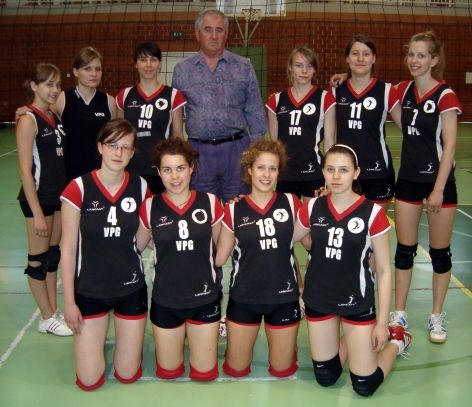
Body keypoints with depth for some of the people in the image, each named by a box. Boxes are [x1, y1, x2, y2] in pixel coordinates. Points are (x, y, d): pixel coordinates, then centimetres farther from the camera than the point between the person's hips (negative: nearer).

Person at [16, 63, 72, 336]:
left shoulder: (55, 117, 8)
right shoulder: (28, 120, -13)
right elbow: (25, 170, -16)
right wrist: (36, 213, -18)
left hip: (58, 195, 8)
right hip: (38, 198, -7)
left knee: (53, 254, 15)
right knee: (39, 259, 5)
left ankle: (54, 310, 27)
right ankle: (48, 319, 18)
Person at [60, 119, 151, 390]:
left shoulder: (140, 187, -5)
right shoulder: (78, 189, -13)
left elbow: (139, 244, 0)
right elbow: (68, 250, -7)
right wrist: (69, 302, -6)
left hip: (131, 288, 2)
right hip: (89, 290, -1)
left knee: (128, 375, 9)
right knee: (89, 381, 3)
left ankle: (130, 335, 39)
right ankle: (96, 336, 32)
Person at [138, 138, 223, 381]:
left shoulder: (209, 202, -8)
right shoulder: (150, 207, -9)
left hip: (204, 298, 0)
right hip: (165, 301, 0)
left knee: (204, 373, 11)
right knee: (168, 372, 14)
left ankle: (193, 334, 39)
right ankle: (180, 335, 42)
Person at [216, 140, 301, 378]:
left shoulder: (291, 203, -4)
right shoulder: (234, 209, -4)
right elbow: (219, 257, -2)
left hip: (283, 296, 0)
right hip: (244, 298, 0)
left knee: (282, 370, 14)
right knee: (236, 370, 13)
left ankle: (288, 342, 44)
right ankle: (236, 343, 43)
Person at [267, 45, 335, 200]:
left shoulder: (325, 98, -1)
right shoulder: (276, 100, 7)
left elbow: (329, 141, -1)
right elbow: (273, 142, 12)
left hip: (314, 175, -3)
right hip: (284, 175, 3)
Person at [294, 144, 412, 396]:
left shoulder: (372, 213, -14)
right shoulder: (312, 208, -6)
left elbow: (383, 270, -9)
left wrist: (382, 322, -8)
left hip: (356, 303, -3)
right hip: (318, 300, 3)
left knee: (364, 386, 2)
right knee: (325, 378, 12)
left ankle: (396, 340, 29)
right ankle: (349, 341, 40)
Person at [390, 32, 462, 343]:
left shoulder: (445, 96, -12)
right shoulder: (405, 90, 4)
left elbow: (450, 146, -14)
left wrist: (438, 189, -17)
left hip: (438, 181, -5)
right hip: (408, 180, 5)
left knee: (439, 252, 6)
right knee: (404, 249, 9)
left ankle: (437, 317, 21)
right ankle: (399, 314, 19)